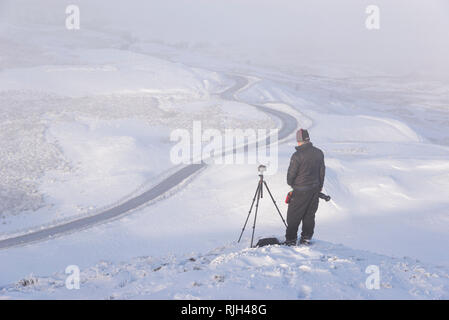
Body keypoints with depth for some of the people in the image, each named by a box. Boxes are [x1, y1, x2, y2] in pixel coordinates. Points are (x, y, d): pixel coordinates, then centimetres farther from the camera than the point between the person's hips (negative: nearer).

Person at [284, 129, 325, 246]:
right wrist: (320, 186, 23)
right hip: (315, 189, 6)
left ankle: (291, 240, 8)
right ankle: (306, 238, 22)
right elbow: (322, 171, 10)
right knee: (310, 214, 16)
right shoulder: (319, 153, 0)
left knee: (293, 216, 5)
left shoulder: (297, 156, -20)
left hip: (301, 190, -6)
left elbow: (291, 174, -11)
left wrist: (291, 183, 10)